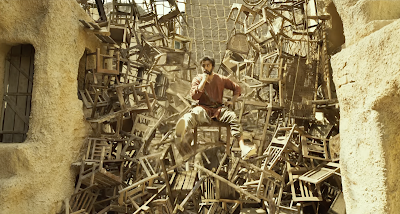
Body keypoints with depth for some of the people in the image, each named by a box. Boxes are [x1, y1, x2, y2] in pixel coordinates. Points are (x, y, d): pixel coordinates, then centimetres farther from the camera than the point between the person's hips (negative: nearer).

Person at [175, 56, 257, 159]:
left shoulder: (221, 79, 13)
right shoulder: (197, 79, 10)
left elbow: (237, 87, 22)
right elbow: (194, 96, -7)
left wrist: (232, 101, 7)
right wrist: (204, 80, -6)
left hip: (218, 108, 2)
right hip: (203, 108, -2)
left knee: (232, 116, -30)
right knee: (194, 113, -38)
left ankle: (243, 148, -42)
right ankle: (182, 132, -75)